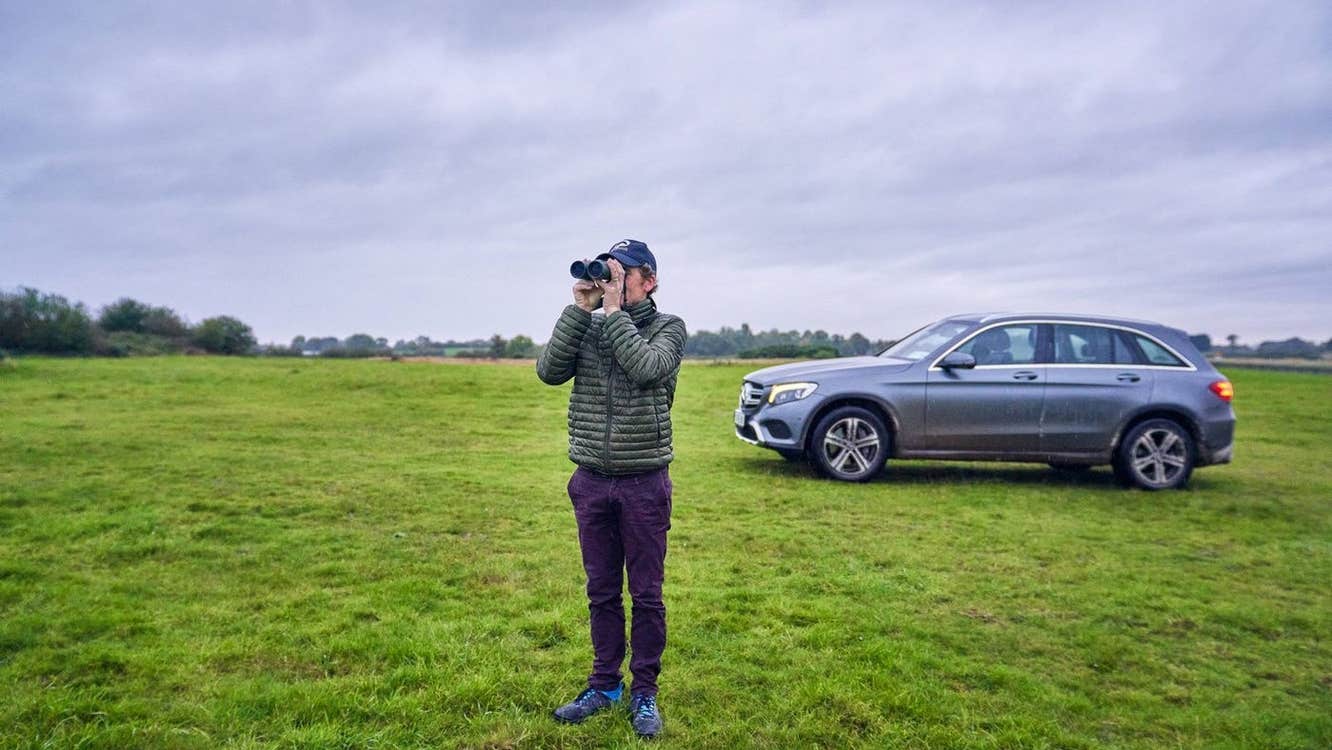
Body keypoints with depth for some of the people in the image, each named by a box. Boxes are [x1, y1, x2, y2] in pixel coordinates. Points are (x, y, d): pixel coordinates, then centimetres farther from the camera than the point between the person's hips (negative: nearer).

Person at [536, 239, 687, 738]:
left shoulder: (668, 327, -3)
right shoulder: (586, 327, 6)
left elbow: (647, 369, -23)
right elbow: (549, 371, -10)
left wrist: (614, 310, -16)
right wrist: (580, 309, -11)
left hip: (644, 482, -3)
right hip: (591, 481, 3)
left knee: (646, 594, 7)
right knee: (601, 592, 14)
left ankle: (644, 692, 23)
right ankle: (605, 685, 30)